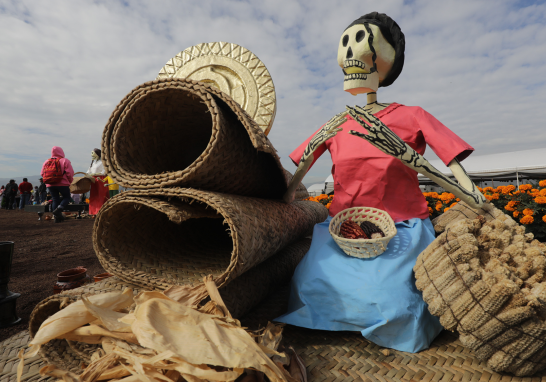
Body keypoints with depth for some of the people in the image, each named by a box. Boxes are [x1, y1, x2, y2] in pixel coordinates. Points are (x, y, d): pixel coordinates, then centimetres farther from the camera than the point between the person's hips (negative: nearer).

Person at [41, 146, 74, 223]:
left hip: (50, 185, 5)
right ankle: (58, 209, -15)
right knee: (67, 197, 9)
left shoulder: (46, 162, 12)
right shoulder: (64, 161, -4)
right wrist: (69, 182, 4)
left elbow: (42, 174, 12)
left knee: (55, 200, 11)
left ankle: (56, 217, 10)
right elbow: (70, 173, -10)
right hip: (62, 184, -5)